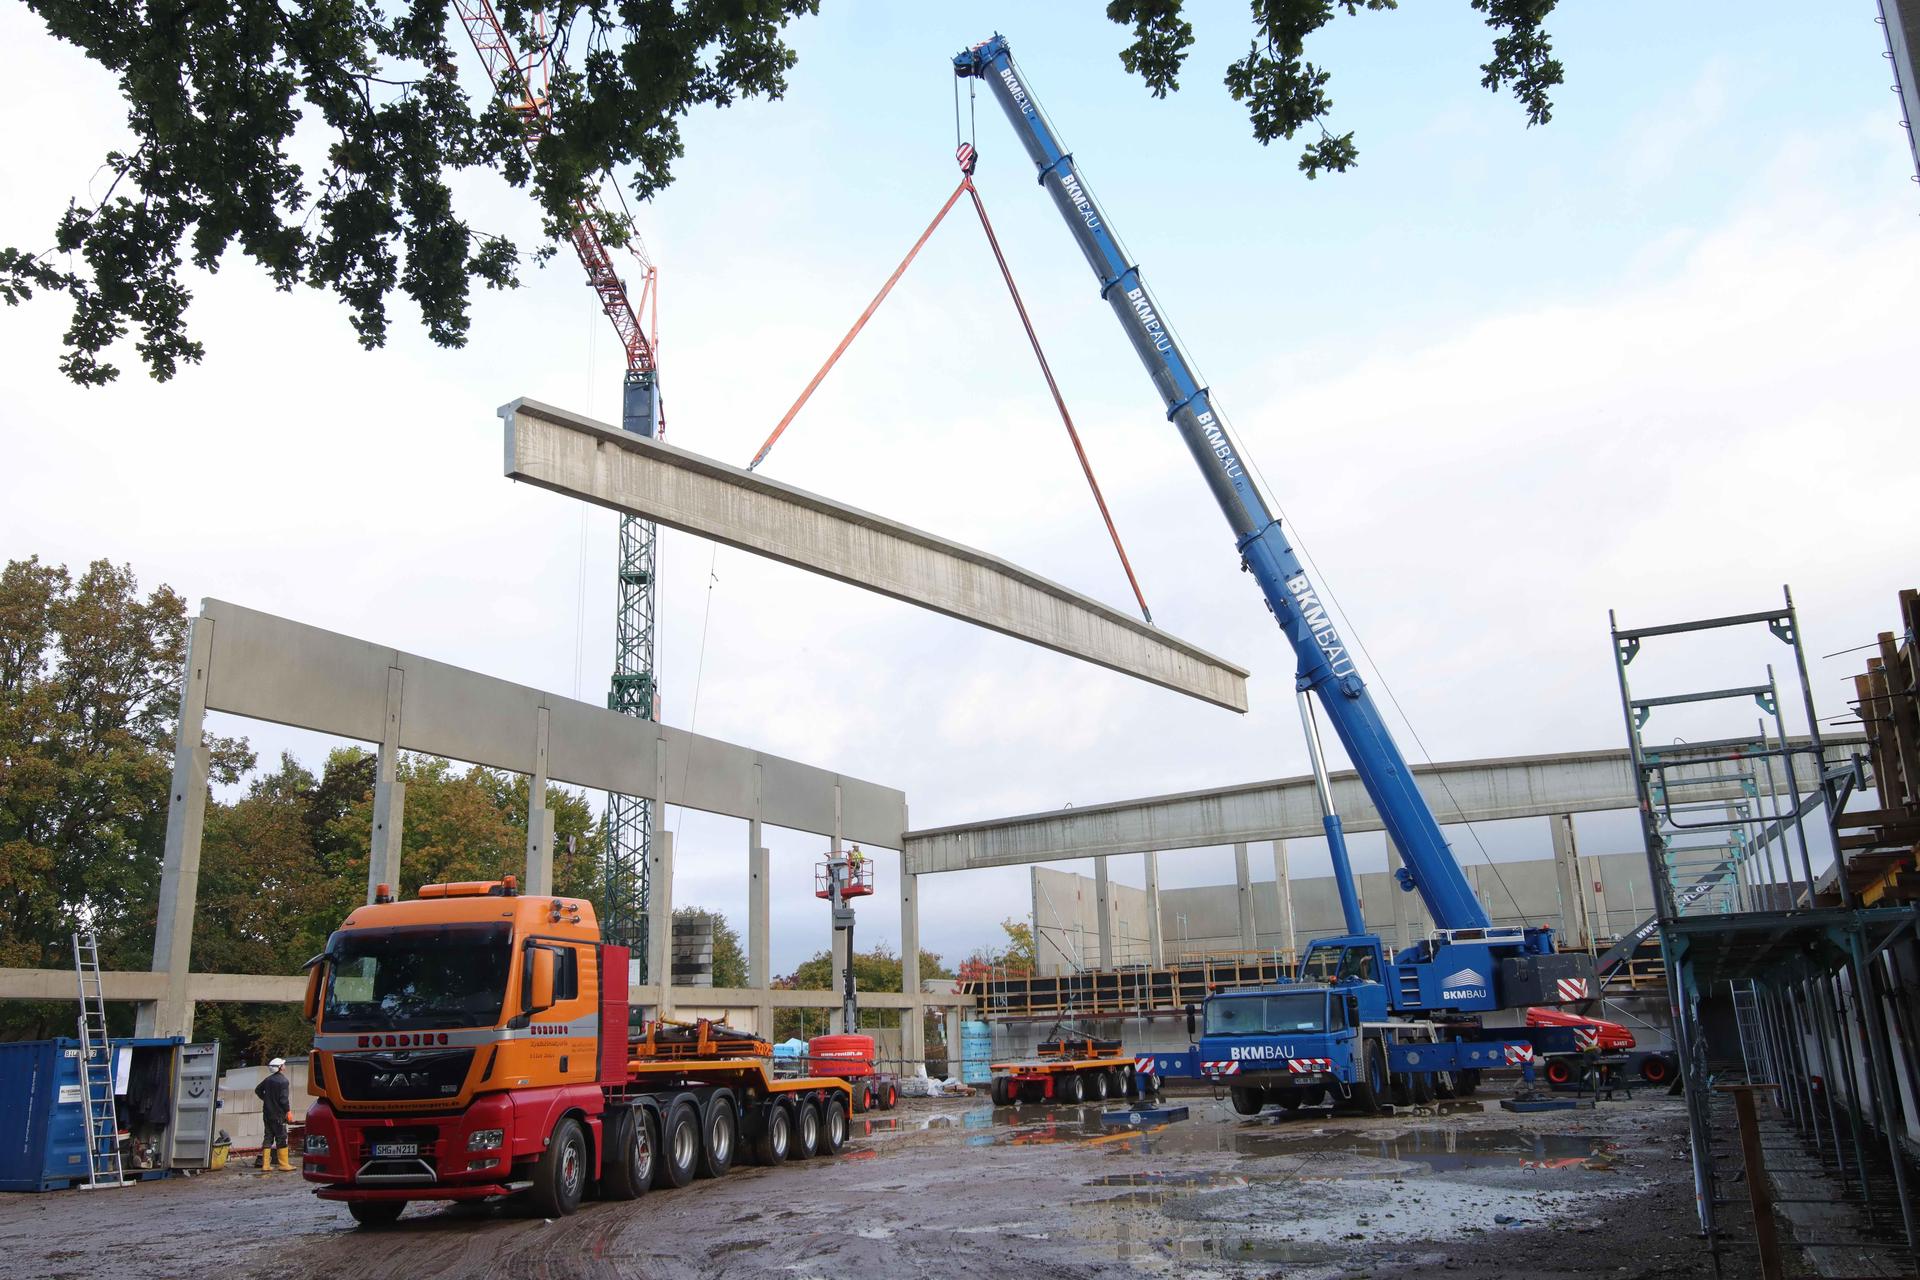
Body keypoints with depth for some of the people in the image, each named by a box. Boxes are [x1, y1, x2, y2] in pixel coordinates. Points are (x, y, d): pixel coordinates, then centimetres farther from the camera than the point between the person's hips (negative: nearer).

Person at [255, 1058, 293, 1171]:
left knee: (268, 1137, 11)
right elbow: (284, 1098, -19)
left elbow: (257, 1090, 20)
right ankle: (283, 1165, 0)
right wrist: (288, 1111, -12)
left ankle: (265, 1164, 11)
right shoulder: (283, 1081, -14)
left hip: (267, 1113, 7)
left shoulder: (268, 1079, 9)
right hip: (278, 1114, -7)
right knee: (281, 1138, -2)